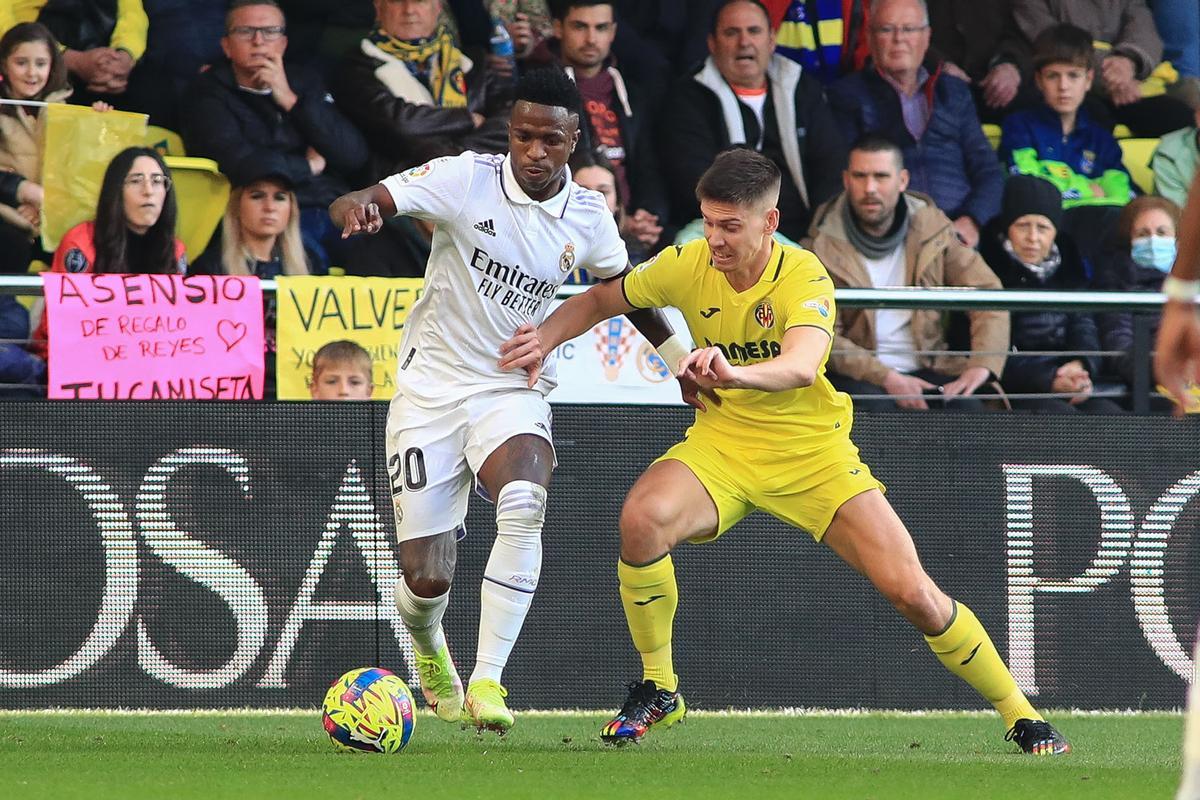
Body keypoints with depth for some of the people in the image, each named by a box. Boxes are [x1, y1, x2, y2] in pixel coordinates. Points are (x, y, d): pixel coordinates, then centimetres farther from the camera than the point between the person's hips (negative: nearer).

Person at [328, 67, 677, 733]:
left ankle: (487, 682, -28)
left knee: (524, 503, -33)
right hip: (431, 385, -1)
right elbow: (367, 202, -23)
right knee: (426, 580, -4)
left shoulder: (588, 217, -1)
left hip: (513, 390, 1)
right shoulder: (467, 179, -12)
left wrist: (684, 363, 23)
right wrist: (355, 208, -47)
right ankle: (429, 651, 36)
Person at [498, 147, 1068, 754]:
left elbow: (801, 366, -41)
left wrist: (734, 373, -61)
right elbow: (598, 301, 9)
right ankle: (657, 690, -10)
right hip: (722, 443, 2)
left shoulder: (803, 278, -21)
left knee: (912, 593, -10)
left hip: (813, 453, -2)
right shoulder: (687, 267, -9)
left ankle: (1020, 716, 11)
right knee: (642, 518, -30)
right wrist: (543, 340, -9)